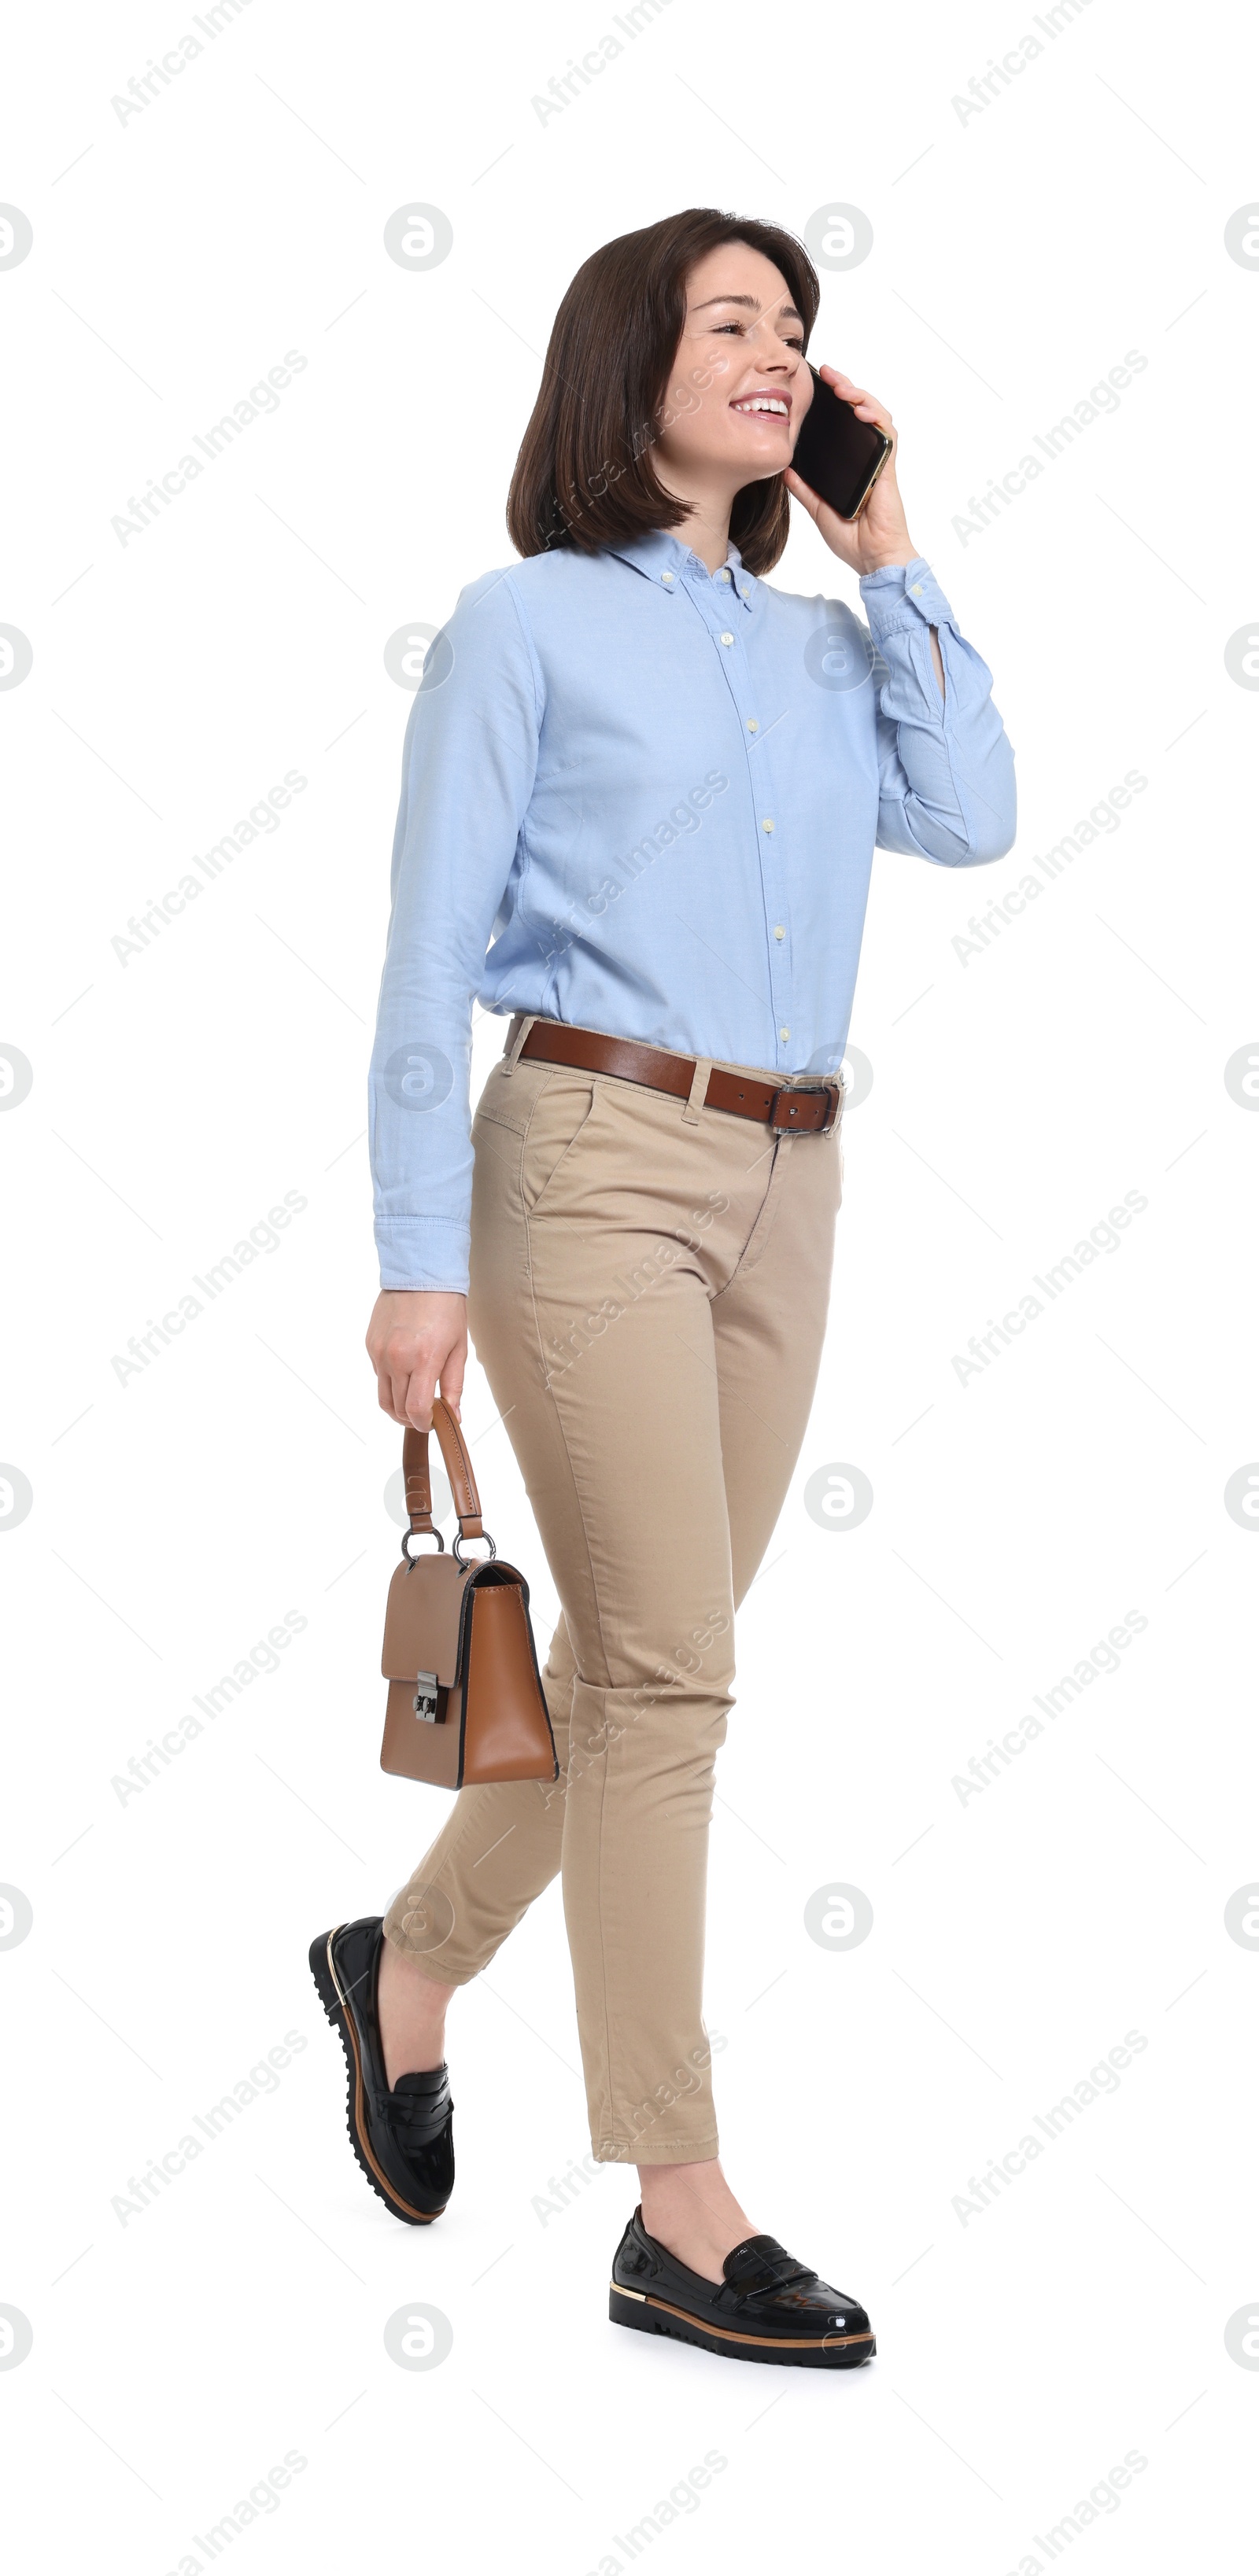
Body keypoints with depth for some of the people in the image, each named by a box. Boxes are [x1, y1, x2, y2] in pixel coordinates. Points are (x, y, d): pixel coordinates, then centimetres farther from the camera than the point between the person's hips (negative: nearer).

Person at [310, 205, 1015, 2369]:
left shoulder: (814, 642, 16)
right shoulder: (526, 625, -1)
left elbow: (970, 815, 0)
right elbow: (431, 954, -5)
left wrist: (891, 555, 5)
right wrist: (422, 1259, -10)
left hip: (787, 1179, 6)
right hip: (596, 1157, -6)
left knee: (645, 1661, 12)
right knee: (669, 1672, -7)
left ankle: (409, 1964, 35)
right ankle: (678, 2215, 1)